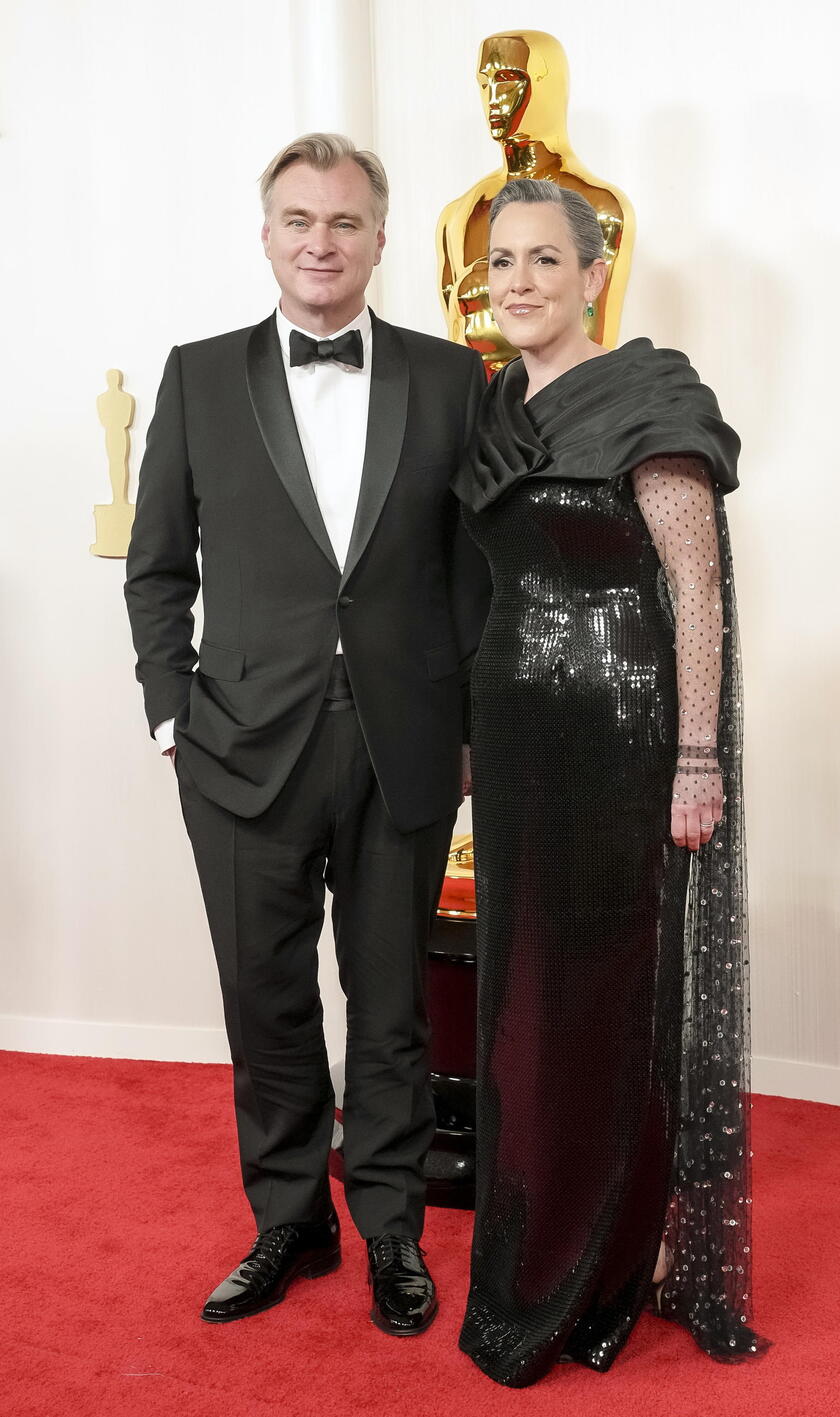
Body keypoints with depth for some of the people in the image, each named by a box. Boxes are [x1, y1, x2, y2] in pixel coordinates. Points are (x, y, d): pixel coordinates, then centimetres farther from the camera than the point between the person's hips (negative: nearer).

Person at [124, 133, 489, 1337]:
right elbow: (158, 568, 7)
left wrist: (476, 724, 1)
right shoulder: (200, 377, 4)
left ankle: (393, 1229, 30)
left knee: (392, 1009, 12)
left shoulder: (451, 377, 3)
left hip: (404, 752, 0)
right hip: (247, 750, 1)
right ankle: (291, 1223, 31)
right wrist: (173, 714, 0)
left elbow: (479, 562, 4)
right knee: (267, 1005, 12)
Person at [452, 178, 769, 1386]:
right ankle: (537, 1259, 30)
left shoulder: (649, 393, -9)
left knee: (608, 994, 3)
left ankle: (594, 1281, 21)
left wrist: (698, 761, -17)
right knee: (522, 989, 13)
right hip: (516, 730, 7)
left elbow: (697, 583, -13)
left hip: (617, 730, -7)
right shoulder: (494, 409, 12)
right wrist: (479, 732, 14)